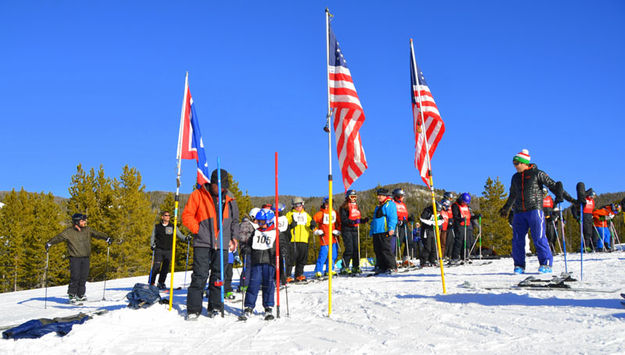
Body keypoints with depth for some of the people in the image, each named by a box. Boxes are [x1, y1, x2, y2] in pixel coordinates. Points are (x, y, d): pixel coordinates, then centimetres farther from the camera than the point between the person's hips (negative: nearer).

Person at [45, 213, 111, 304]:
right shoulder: (69, 232, -3)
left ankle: (80, 295, 15)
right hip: (75, 258, -4)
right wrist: (49, 243, -22)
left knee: (84, 277, 4)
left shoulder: (87, 230, 9)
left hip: (85, 258, 4)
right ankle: (71, 295, 5)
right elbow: (58, 237, -10)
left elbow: (97, 234, 10)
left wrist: (107, 238, 2)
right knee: (75, 277, -8)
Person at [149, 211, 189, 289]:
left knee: (165, 268, 3)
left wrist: (186, 238, -10)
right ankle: (151, 283, -2)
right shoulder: (157, 227, 9)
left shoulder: (173, 227, 10)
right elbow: (152, 237, 14)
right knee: (156, 267, -11)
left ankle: (161, 283, 15)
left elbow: (180, 235, 9)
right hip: (159, 250, -2)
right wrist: (152, 245, -4)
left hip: (169, 251, 2)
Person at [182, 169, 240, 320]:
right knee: (200, 277, -8)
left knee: (218, 277, 5)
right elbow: (187, 216, 2)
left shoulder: (230, 201, 15)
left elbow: (235, 221, 26)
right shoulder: (198, 195, 3)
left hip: (222, 245, 4)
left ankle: (215, 308, 16)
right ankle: (193, 309, 0)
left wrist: (234, 237, 13)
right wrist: (198, 230, -7)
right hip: (203, 244, -3)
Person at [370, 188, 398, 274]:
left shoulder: (390, 204, -4)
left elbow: (393, 217, -13)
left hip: (385, 232, -9)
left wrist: (391, 228, -23)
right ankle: (381, 267, 13)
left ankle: (392, 267, -6)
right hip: (376, 232, 9)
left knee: (385, 249, -11)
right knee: (377, 250, 7)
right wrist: (372, 230, 25)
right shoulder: (378, 206, 24)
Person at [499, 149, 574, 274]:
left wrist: (568, 198, -8)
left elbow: (553, 185, 1)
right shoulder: (515, 177, 18)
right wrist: (505, 208, 40)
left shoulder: (537, 174, 2)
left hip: (534, 210, -5)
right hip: (519, 212, 5)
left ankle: (546, 264, -3)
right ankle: (519, 266, 10)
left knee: (539, 238, -10)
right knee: (517, 239, 1)